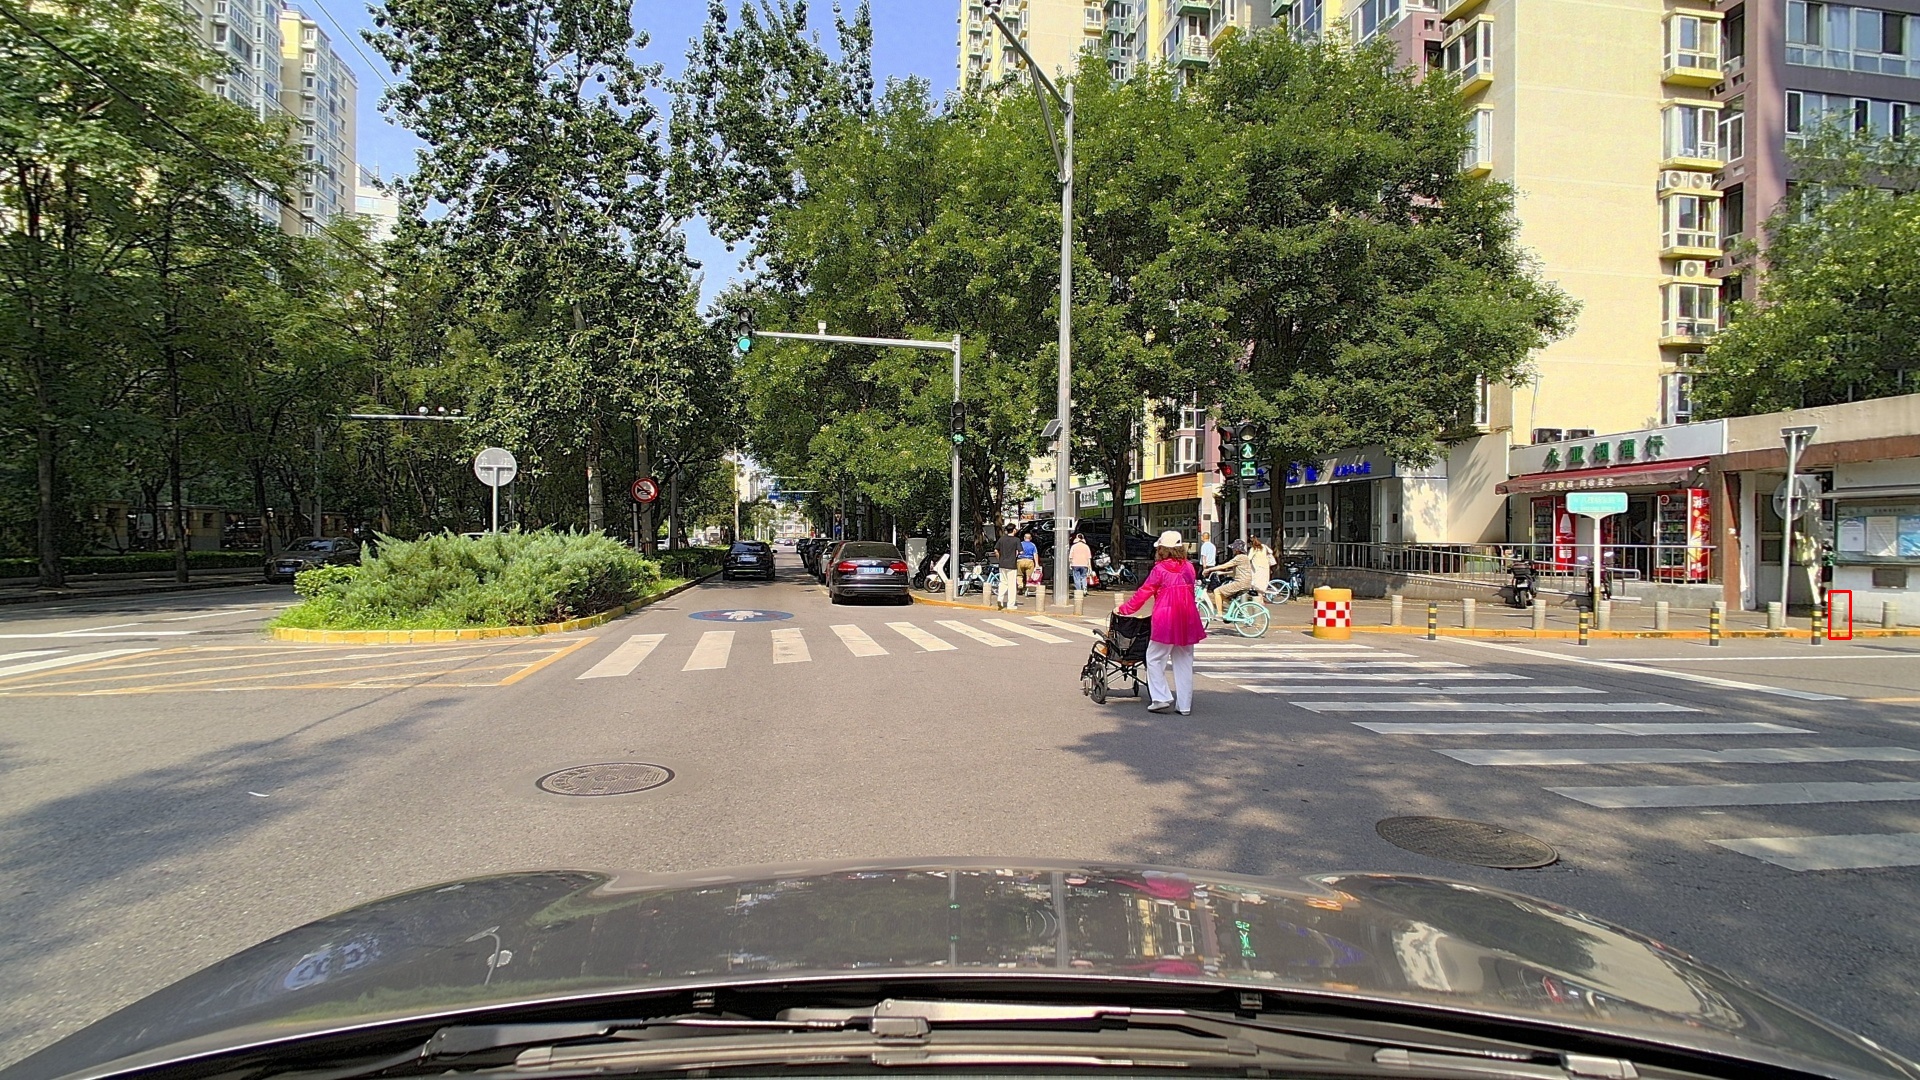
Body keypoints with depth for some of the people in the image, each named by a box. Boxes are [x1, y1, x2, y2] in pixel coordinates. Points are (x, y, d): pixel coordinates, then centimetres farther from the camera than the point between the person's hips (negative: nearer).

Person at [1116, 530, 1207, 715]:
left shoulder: (1160, 569, -7)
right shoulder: (1189, 568, 8)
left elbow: (1143, 592, -3)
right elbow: (1190, 592, 14)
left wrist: (1124, 609, 7)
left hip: (1166, 620, -6)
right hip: (1187, 621, 6)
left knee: (1155, 658, 7)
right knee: (1184, 662, 11)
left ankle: (1161, 698, 1)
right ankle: (1185, 704, 13)